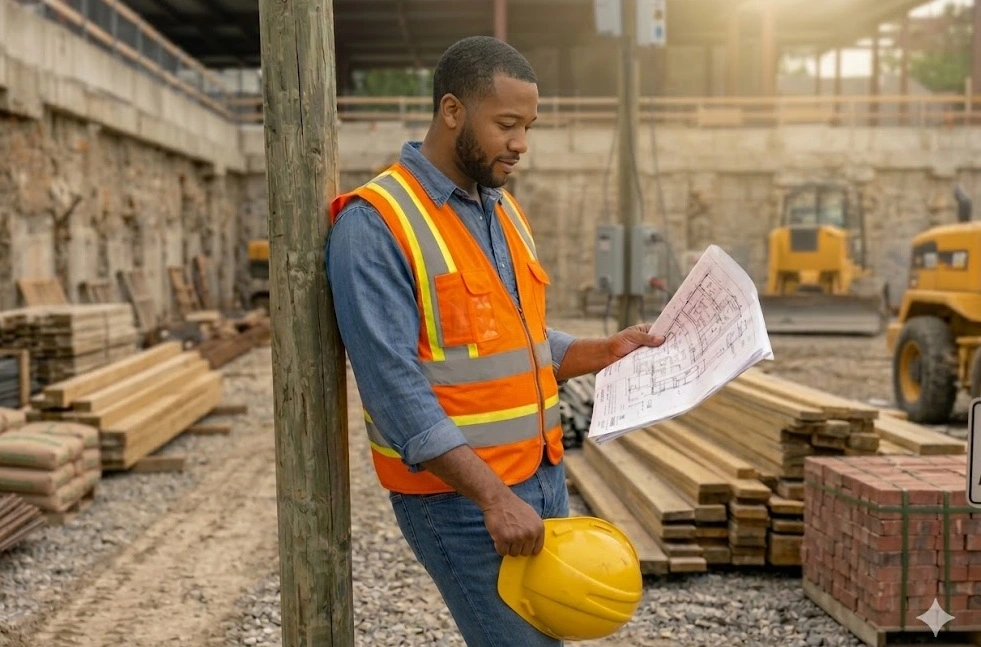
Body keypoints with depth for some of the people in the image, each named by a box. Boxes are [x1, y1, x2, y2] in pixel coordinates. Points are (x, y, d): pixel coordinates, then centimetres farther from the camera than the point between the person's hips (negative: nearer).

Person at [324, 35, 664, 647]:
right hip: (457, 495, -8)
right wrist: (493, 496, -25)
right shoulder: (375, 223, -15)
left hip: (543, 476, 8)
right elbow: (395, 386, -22)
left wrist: (604, 351, 4)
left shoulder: (506, 210, 11)